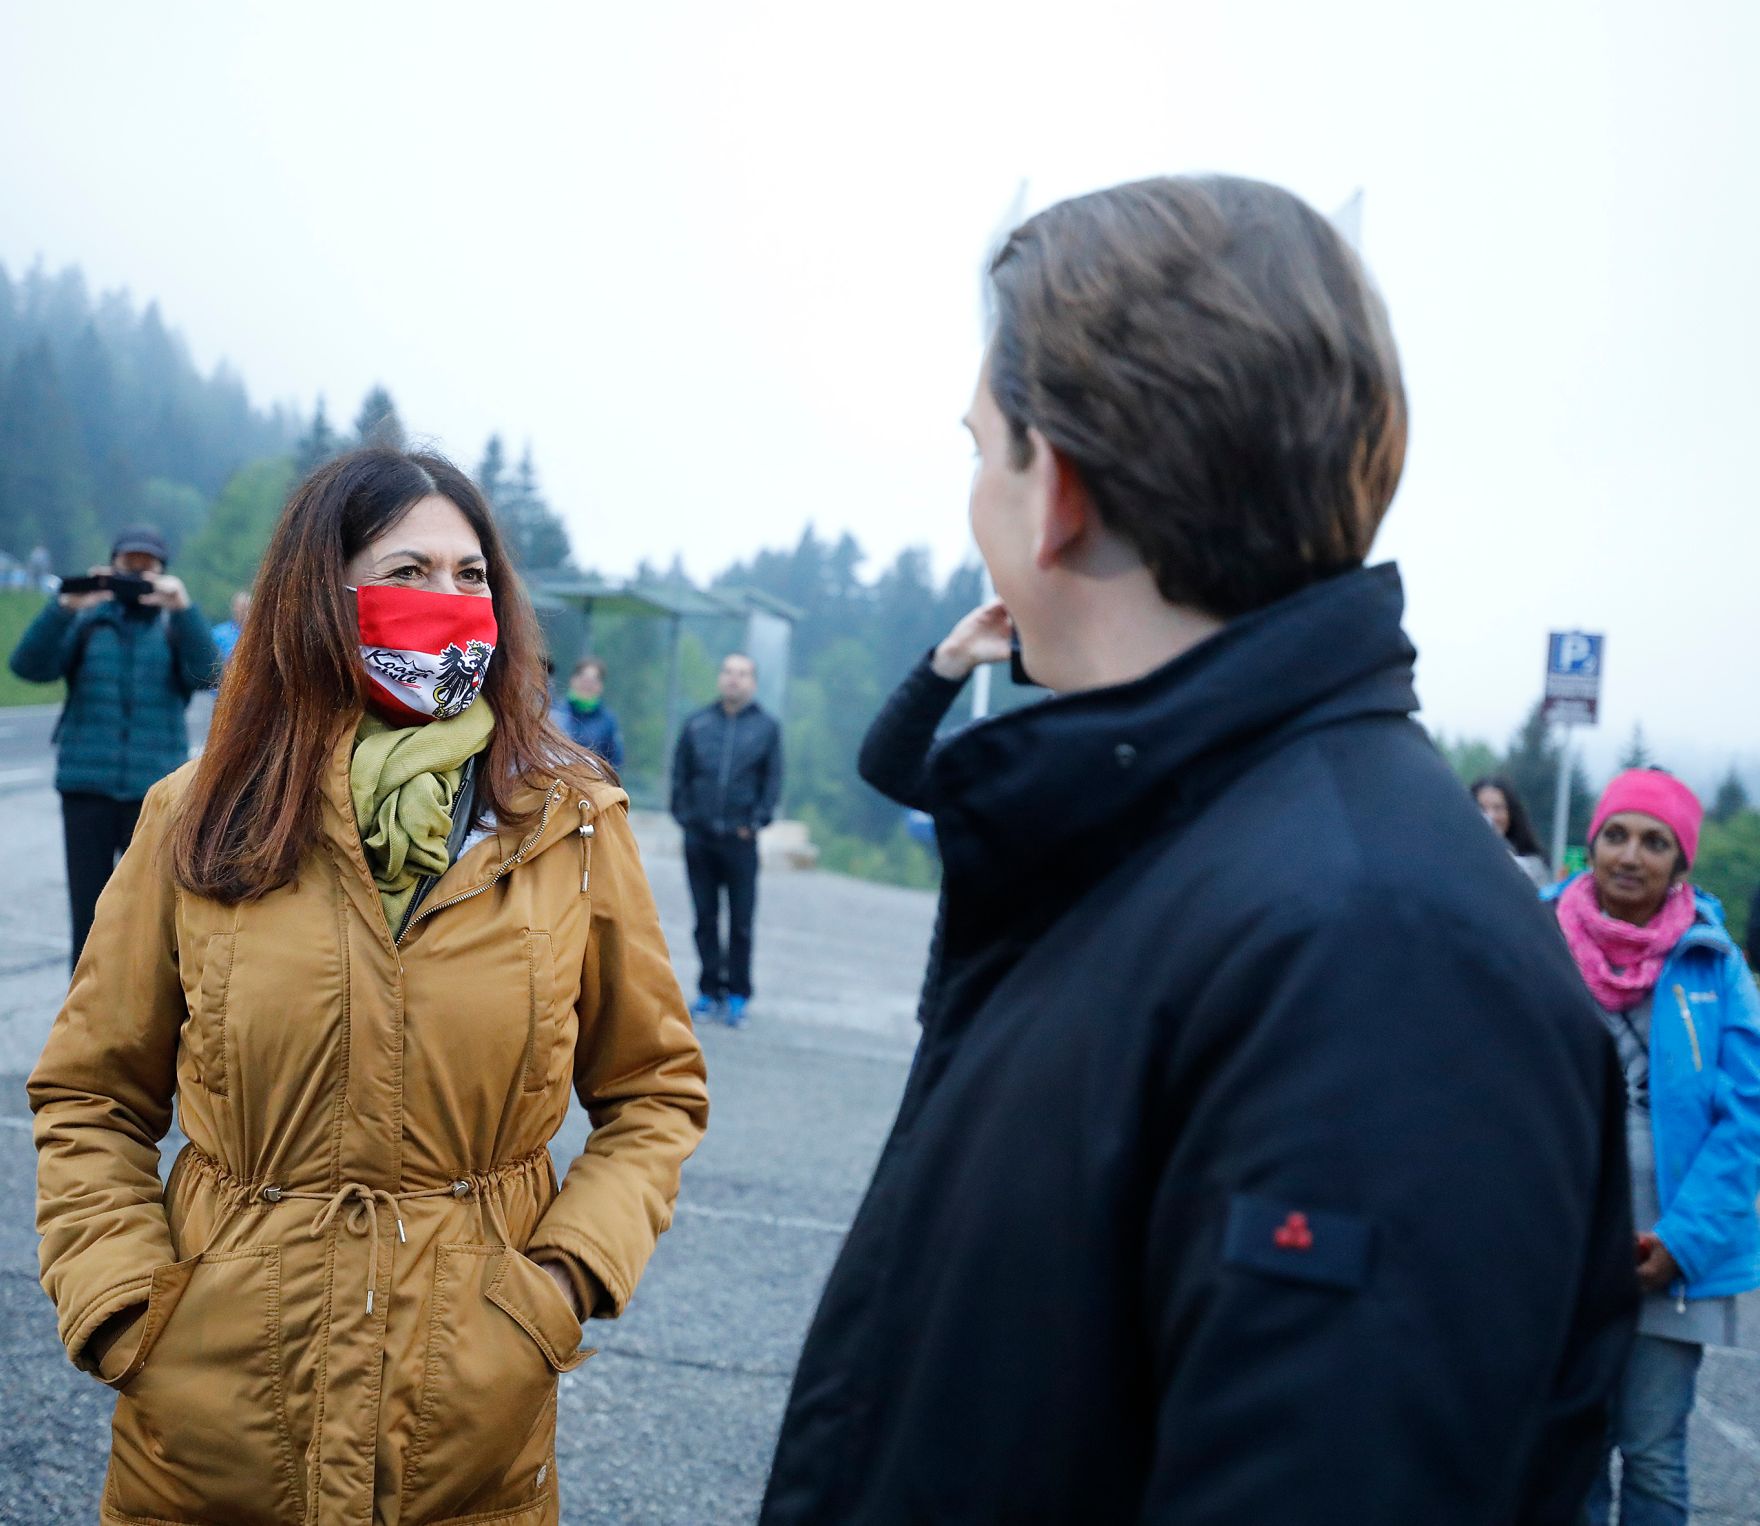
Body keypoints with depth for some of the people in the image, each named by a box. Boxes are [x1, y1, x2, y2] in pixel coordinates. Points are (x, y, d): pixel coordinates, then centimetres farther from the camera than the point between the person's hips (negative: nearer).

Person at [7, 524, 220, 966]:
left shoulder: (176, 629, 9)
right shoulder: (86, 624, 10)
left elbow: (206, 673, -12)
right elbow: (29, 665, -7)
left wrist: (183, 608, -27)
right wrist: (65, 607, -22)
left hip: (154, 793, 0)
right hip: (87, 789, 1)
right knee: (88, 911, 3)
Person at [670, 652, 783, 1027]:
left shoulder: (767, 728, 4)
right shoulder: (697, 725, 7)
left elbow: (773, 780, 5)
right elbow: (680, 772, 9)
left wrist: (757, 821, -4)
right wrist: (683, 814, -1)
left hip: (740, 839, -2)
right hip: (699, 837, 2)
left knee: (741, 921, 2)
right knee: (705, 917, 8)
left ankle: (737, 994, 10)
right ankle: (710, 989, 16)